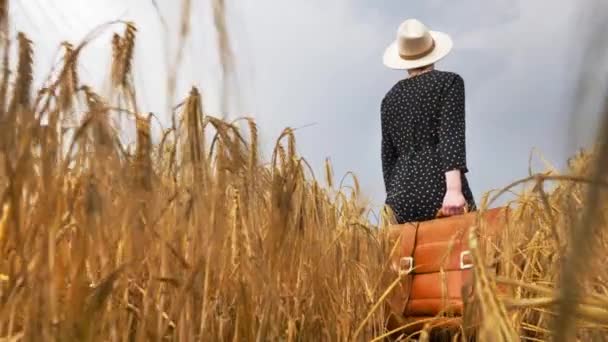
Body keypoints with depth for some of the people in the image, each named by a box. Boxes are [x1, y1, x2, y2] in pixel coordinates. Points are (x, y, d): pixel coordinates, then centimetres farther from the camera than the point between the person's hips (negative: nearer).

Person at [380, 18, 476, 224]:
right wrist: (454, 190, -19)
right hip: (439, 189, -4)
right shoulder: (449, 81, 5)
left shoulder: (390, 97, 17)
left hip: (401, 198, 5)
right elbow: (451, 137, -10)